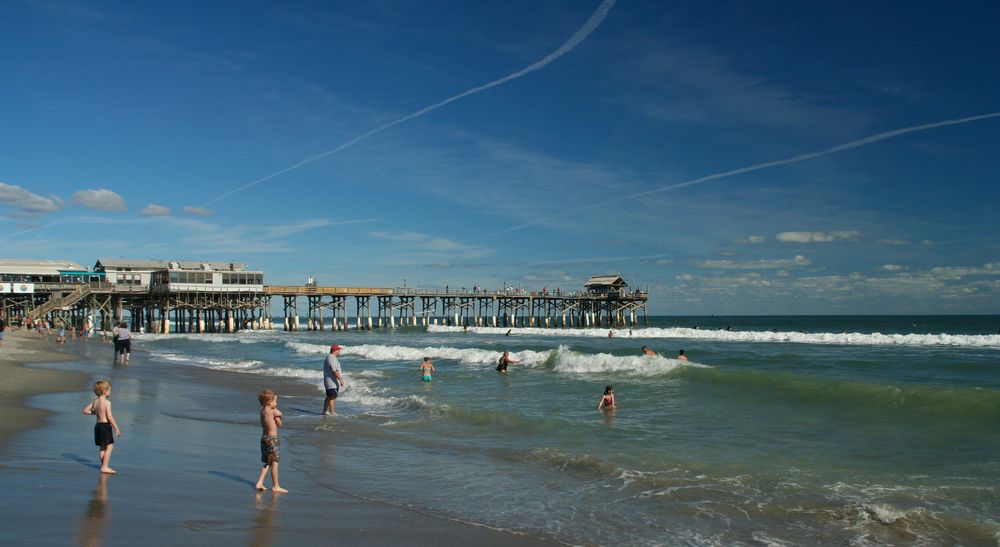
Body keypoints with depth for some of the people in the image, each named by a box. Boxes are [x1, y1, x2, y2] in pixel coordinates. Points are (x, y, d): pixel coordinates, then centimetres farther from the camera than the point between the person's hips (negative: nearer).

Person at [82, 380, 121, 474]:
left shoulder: (95, 401, 8)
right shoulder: (107, 402, -14)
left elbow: (85, 410, 14)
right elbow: (110, 417, -17)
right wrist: (116, 428, -12)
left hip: (98, 425, 9)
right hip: (105, 425, -9)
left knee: (102, 447, 15)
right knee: (109, 446, -6)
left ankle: (104, 466, 21)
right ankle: (105, 467, -10)